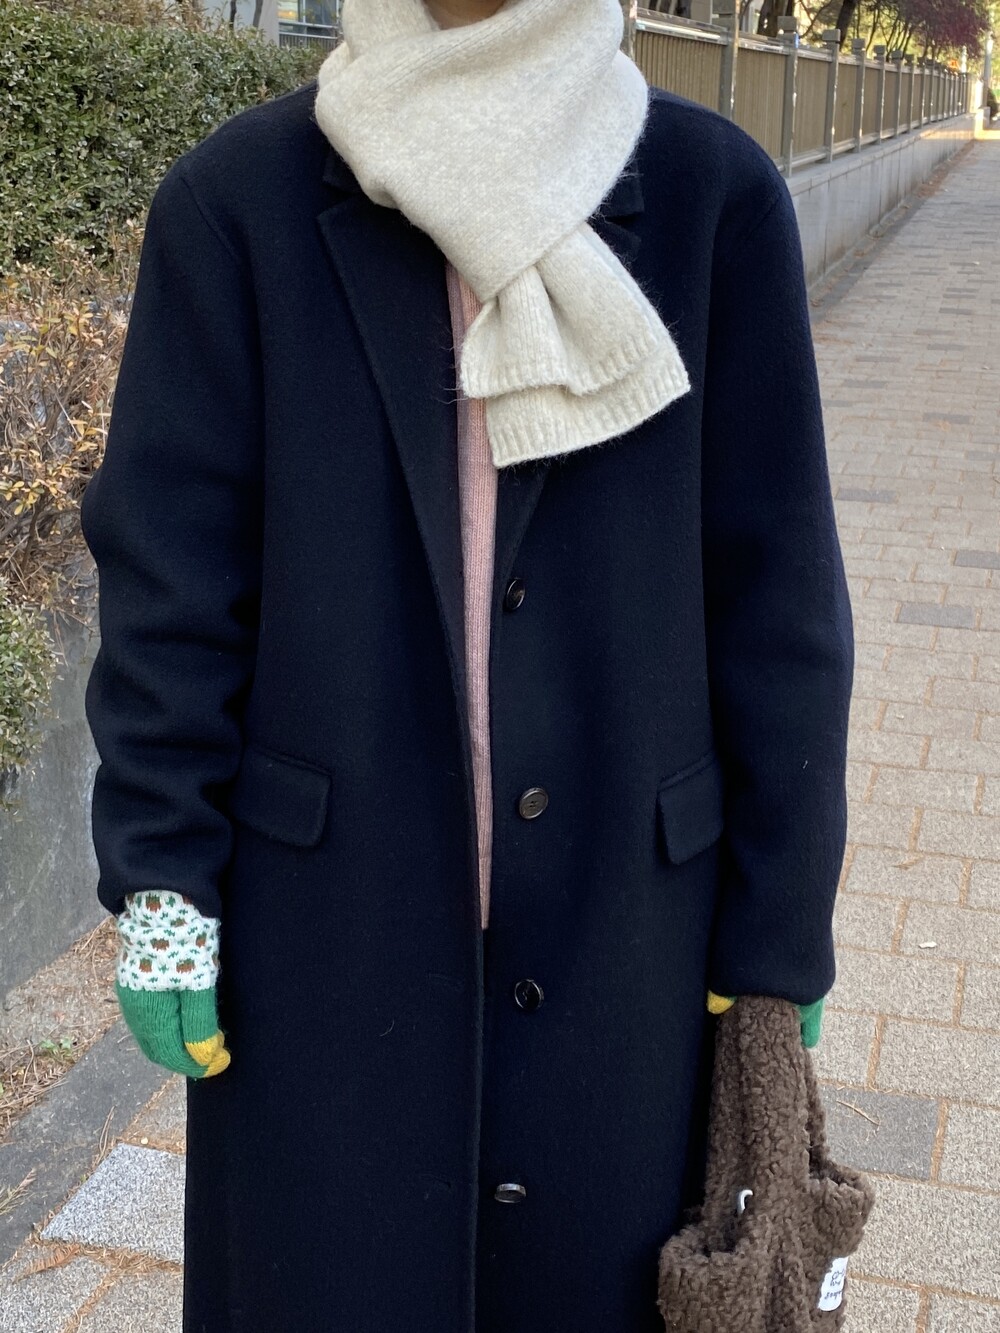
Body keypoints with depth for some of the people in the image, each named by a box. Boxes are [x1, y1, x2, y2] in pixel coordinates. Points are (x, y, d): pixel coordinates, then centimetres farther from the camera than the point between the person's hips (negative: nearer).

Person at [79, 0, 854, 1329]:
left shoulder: (713, 195, -4)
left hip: (619, 912, 1)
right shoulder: (239, 199, -5)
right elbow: (170, 570, -3)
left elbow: (775, 595, -3)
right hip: (331, 913, 0)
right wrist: (161, 885, -5)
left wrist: (778, 927, -1)